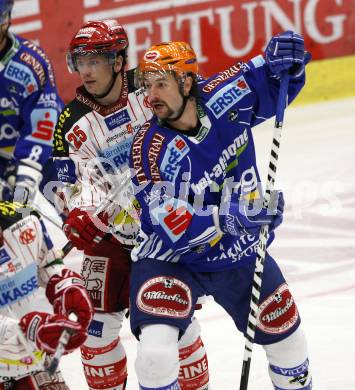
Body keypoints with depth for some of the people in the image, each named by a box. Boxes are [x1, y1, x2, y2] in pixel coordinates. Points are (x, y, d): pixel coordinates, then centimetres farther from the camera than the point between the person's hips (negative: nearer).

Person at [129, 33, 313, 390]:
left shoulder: (222, 98, -16)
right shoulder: (151, 149, -26)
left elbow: (272, 85, 4)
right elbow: (172, 227, -33)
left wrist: (283, 61, -19)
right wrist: (231, 216, -45)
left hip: (240, 254, 4)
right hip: (173, 260, -4)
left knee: (287, 339, 19)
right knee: (156, 353, -25)